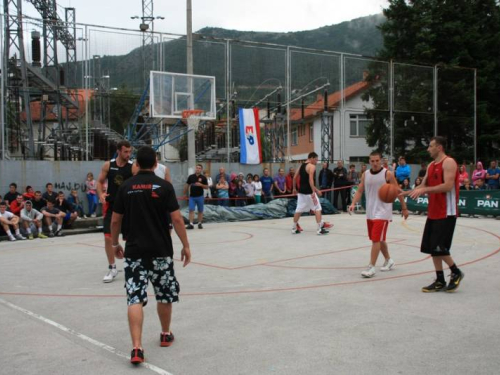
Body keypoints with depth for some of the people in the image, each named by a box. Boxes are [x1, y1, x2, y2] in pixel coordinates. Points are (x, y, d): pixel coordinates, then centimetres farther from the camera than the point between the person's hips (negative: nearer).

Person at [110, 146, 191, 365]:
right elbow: (176, 218, -8)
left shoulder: (125, 187, 2)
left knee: (135, 298, -1)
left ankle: (137, 348, -10)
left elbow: (115, 220, 6)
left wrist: (114, 244, 20)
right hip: (160, 250, -1)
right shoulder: (164, 186, -4)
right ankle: (166, 335, 33)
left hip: (134, 251, 1)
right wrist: (186, 245, 0)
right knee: (165, 294, 17)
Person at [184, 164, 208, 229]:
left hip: (200, 197, -1)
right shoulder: (191, 177, 3)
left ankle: (199, 223, 20)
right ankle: (191, 224, -9)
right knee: (191, 210, -8)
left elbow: (207, 187, 0)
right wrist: (185, 193, 10)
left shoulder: (203, 178, -1)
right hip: (192, 196, 1)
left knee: (200, 211, 8)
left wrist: (201, 185, -17)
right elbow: (187, 185, 11)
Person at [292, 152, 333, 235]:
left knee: (299, 210, 13)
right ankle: (320, 229, -2)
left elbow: (295, 177, 16)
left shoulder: (301, 166, 14)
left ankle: (294, 228, 18)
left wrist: (294, 188, 26)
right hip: (309, 191, -8)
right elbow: (311, 179, -21)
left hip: (301, 191, 8)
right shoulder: (312, 166, -10)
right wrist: (313, 192, -24)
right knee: (317, 209, 0)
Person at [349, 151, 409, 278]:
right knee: (380, 239, 17)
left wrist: (404, 208, 0)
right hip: (370, 212, 6)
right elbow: (360, 191, 6)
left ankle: (371, 267, -7)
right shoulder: (365, 175, 5)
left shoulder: (388, 174, -9)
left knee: (376, 239, -11)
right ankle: (388, 260, 35)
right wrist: (353, 203, -11)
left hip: (382, 212, -6)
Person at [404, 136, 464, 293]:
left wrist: (425, 190, -24)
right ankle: (440, 281, 15)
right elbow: (424, 186, 16)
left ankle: (456, 273, 13)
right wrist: (405, 192, 4)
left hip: (446, 213, -9)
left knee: (439, 248, -8)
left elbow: (448, 186, -22)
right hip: (433, 213, 9)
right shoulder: (431, 166, 15)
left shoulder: (449, 162, -12)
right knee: (432, 248, 7)